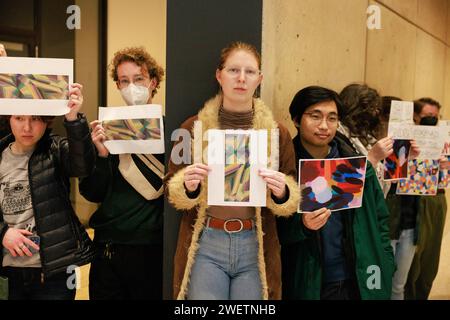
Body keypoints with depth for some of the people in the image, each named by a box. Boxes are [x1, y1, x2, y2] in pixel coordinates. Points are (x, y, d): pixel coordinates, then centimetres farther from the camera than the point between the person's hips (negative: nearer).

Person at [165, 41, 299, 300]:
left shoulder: (278, 133, 1)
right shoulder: (193, 128, 0)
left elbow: (292, 201, 7)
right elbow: (172, 192, 5)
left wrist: (281, 192, -15)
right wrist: (188, 186, -17)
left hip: (256, 247, 1)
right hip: (205, 245, -1)